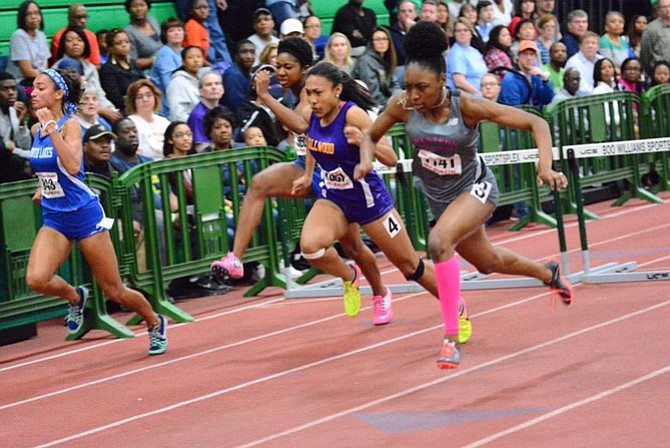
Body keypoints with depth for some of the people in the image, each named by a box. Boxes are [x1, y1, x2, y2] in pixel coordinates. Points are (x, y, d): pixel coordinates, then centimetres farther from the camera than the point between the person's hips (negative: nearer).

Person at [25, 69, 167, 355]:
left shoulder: (70, 125, -13)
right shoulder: (36, 130, 6)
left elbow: (72, 166, -32)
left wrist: (51, 128, -31)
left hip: (84, 214, -5)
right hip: (54, 218, 5)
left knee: (113, 290, 4)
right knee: (36, 279, -21)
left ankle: (155, 323, 30)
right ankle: (74, 296, 11)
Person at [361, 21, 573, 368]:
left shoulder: (467, 107, -28)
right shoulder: (402, 106, -19)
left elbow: (536, 123, -24)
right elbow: (371, 136, 0)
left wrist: (545, 166, -38)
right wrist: (365, 159, -22)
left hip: (476, 189, -6)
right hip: (438, 196, 6)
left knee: (439, 242, -35)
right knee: (488, 262, 27)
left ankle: (451, 338, -27)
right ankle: (548, 273, 60)